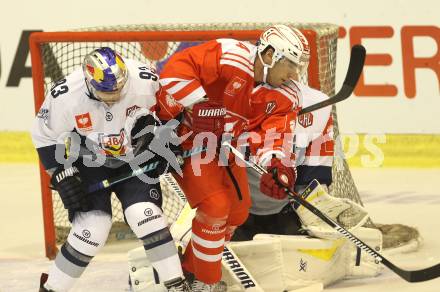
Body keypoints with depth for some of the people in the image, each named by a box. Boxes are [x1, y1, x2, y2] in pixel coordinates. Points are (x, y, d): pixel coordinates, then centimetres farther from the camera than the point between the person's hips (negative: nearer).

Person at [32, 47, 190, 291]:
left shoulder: (144, 81, -25)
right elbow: (45, 136, -10)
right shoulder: (64, 96, -27)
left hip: (134, 159, 1)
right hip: (89, 164, -1)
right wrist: (63, 175, -12)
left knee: (145, 215, -18)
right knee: (92, 229, -14)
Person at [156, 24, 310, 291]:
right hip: (185, 136, -8)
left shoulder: (285, 96, -6)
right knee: (215, 206, -16)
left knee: (238, 213, 13)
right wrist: (199, 104, -37)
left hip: (224, 146, 9)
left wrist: (277, 166, -39)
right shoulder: (230, 57, -26)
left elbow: (275, 135, -18)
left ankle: (191, 267, 32)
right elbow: (176, 68, -31)